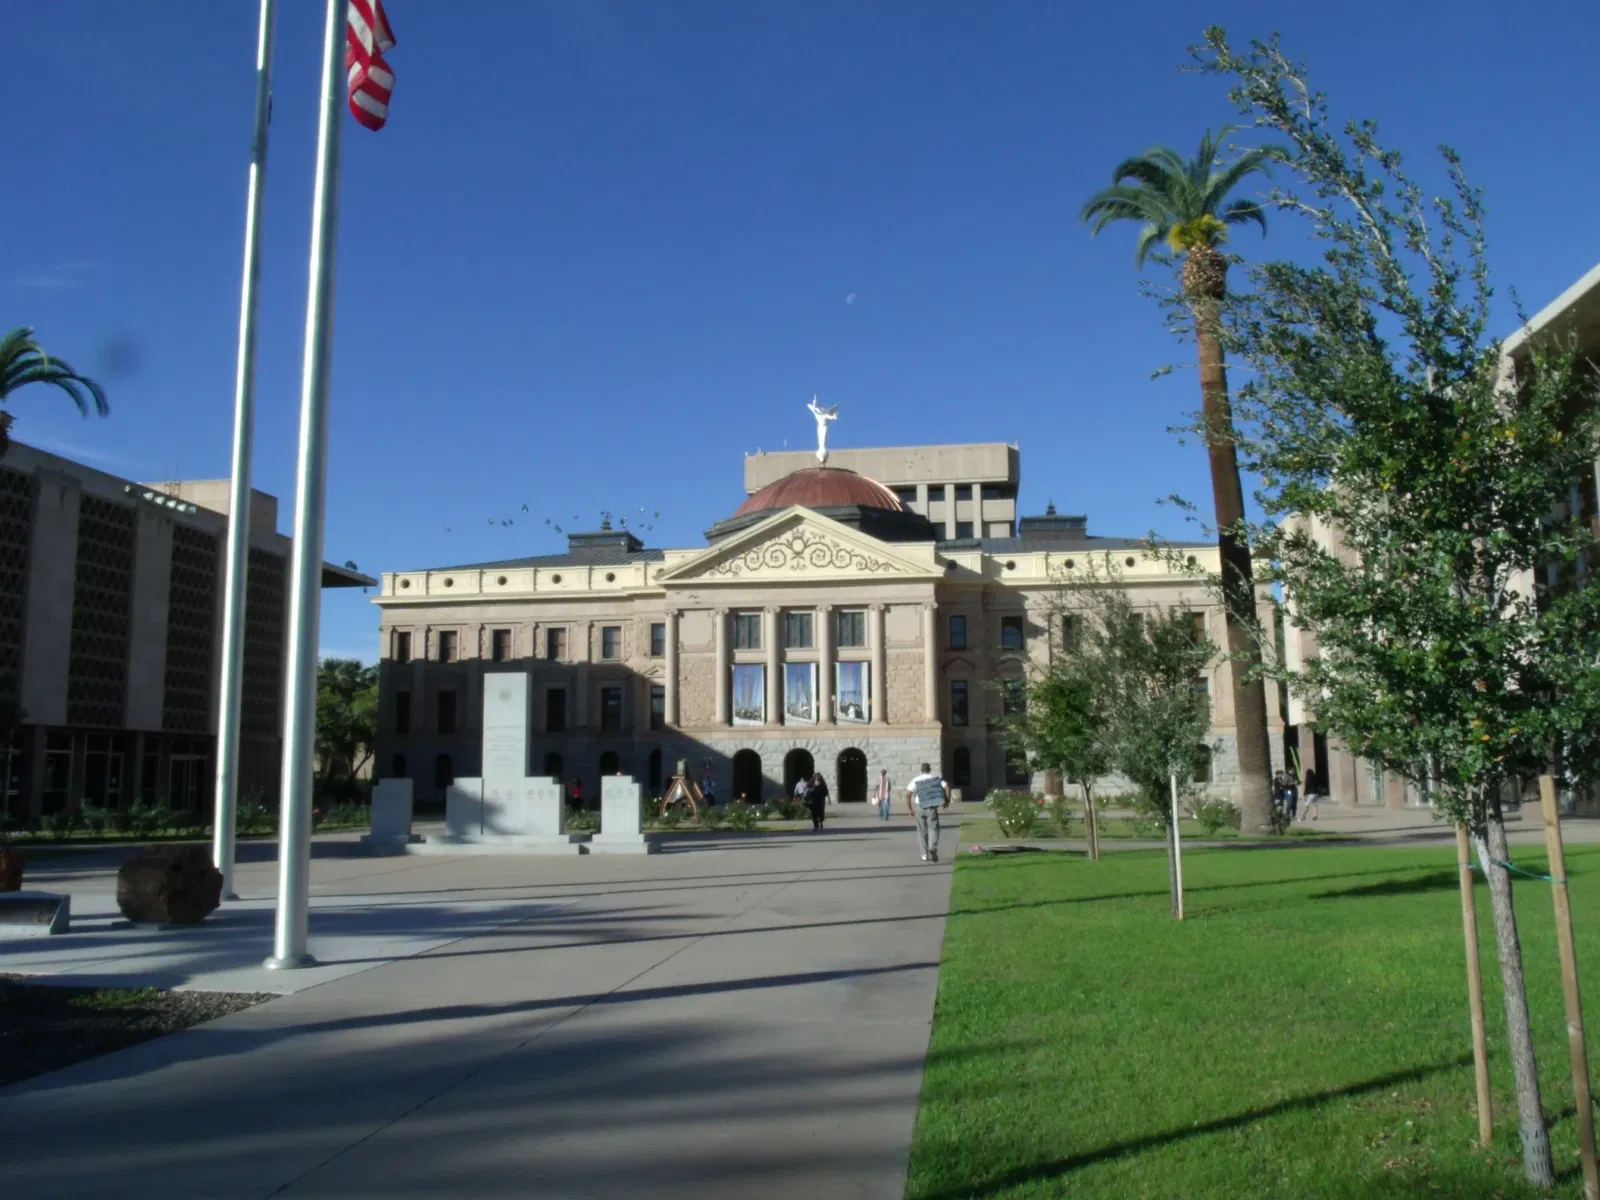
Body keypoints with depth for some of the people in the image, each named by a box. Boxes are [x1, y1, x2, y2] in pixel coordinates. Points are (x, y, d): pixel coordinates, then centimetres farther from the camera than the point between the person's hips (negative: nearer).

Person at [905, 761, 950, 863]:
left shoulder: (916, 780, 5)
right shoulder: (936, 778, 6)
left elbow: (908, 794, -5)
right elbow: (947, 787, -6)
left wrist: (910, 809, 1)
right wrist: (947, 801, 4)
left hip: (919, 807, 1)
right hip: (932, 808, -1)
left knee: (922, 831, 13)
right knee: (933, 828, 2)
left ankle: (925, 854, 14)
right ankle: (932, 848, -23)